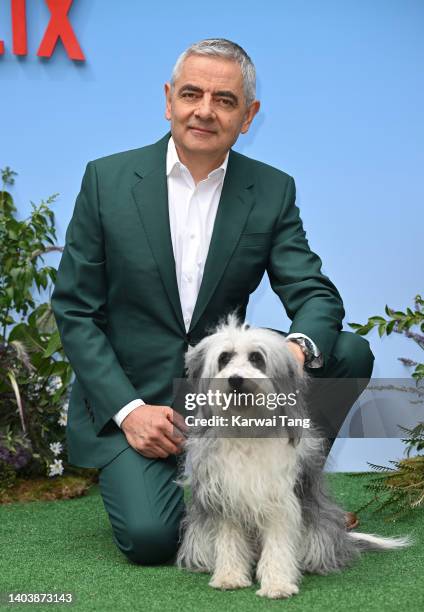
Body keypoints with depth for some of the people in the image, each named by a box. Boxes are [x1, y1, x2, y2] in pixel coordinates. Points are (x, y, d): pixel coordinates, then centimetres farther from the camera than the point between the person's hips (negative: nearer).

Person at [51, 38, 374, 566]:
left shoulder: (273, 191, -1)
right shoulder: (107, 179, -6)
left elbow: (315, 294, -6)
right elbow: (74, 310, -4)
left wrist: (299, 348, -32)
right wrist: (129, 410, -16)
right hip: (126, 398, -2)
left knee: (351, 353, -17)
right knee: (149, 537, -24)